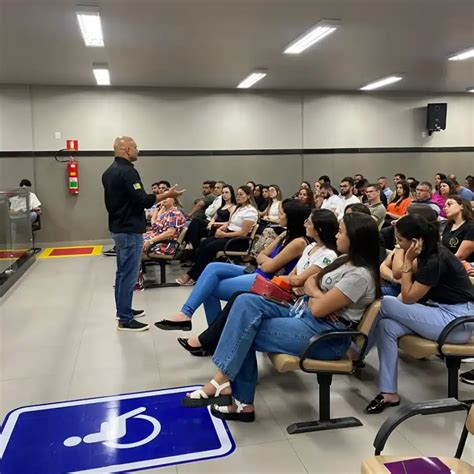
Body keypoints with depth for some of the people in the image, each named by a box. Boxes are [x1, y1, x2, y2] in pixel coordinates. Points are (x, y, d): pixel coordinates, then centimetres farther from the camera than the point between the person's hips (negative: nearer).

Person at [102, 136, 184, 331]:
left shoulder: (109, 171, 11)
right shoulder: (127, 171, -19)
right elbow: (142, 200, -22)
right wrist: (167, 194, -14)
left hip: (117, 227, 10)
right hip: (129, 230, -10)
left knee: (122, 272, 18)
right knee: (128, 274, -5)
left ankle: (123, 310, 29)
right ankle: (125, 319, 1)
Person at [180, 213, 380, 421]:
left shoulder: (359, 275, -19)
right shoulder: (347, 261, 12)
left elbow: (318, 309, -20)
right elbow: (310, 283, 13)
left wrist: (315, 293, 3)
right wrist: (320, 298, -9)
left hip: (325, 335, -9)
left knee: (244, 332, -15)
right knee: (246, 302, -11)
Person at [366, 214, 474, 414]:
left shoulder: (435, 261, -23)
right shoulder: (428, 253, 5)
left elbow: (407, 298, -16)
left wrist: (407, 261, -16)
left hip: (457, 321, -9)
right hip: (444, 312, 9)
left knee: (383, 304, -17)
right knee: (386, 326, -11)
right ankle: (389, 393, -6)